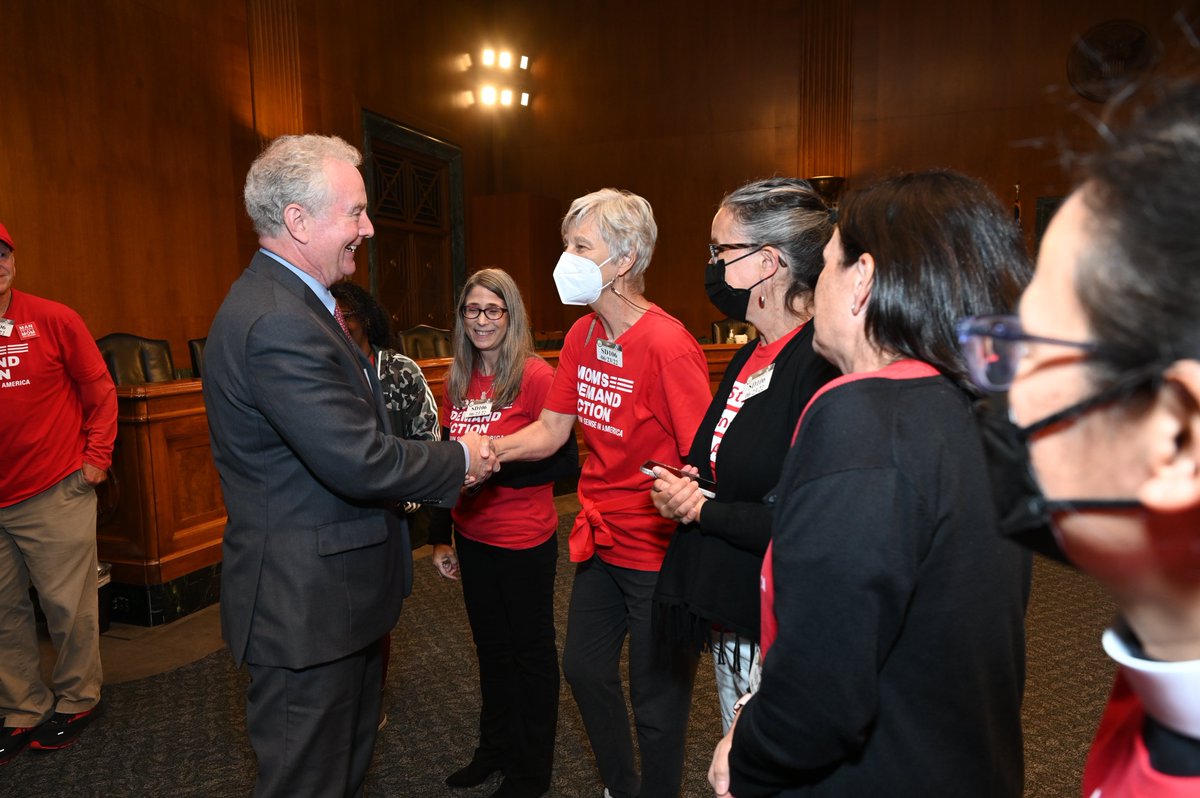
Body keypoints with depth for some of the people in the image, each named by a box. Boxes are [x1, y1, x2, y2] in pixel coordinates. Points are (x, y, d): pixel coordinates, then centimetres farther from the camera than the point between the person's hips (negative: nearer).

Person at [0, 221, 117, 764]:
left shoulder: (53, 320, -3)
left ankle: (76, 700, 24)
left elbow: (99, 390, 2)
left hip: (56, 493, -3)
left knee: (67, 605, 5)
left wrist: (97, 457, -2)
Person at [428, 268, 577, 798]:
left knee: (530, 651, 11)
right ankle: (494, 748, 42)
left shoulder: (535, 376, -14)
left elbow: (565, 461, -15)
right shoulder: (458, 382, 5)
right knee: (490, 647, 21)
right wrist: (440, 537, 14)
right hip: (472, 538, 6)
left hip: (524, 541, -6)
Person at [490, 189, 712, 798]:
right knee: (584, 668, 23)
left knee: (657, 702, 10)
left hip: (659, 552, -8)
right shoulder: (581, 336, 1)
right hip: (600, 540, 8)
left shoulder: (667, 346, -22)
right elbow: (549, 431, 4)